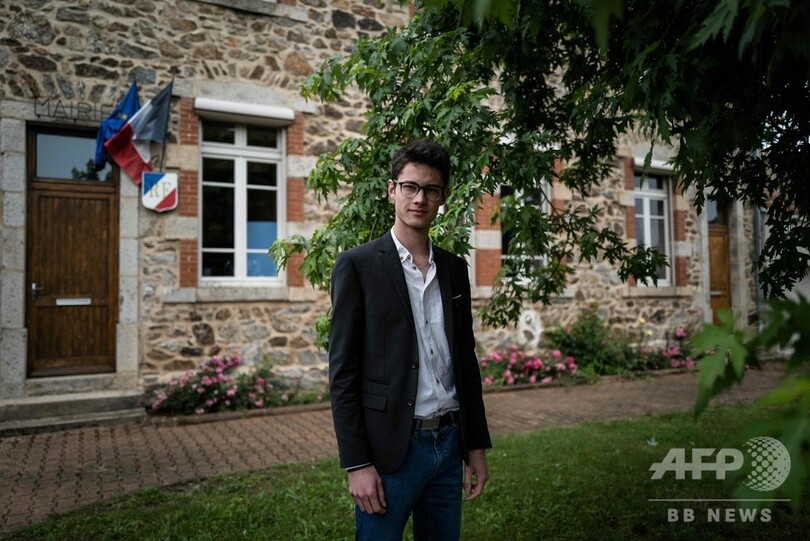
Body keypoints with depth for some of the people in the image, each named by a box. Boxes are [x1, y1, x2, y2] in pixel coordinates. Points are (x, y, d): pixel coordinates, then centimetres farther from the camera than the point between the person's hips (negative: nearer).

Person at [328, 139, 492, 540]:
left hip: (449, 443, 5)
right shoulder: (357, 265, -7)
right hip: (389, 449, -5)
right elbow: (343, 372, -9)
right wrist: (356, 463, -12)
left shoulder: (455, 269, 8)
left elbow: (466, 360, 12)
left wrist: (476, 446, 11)